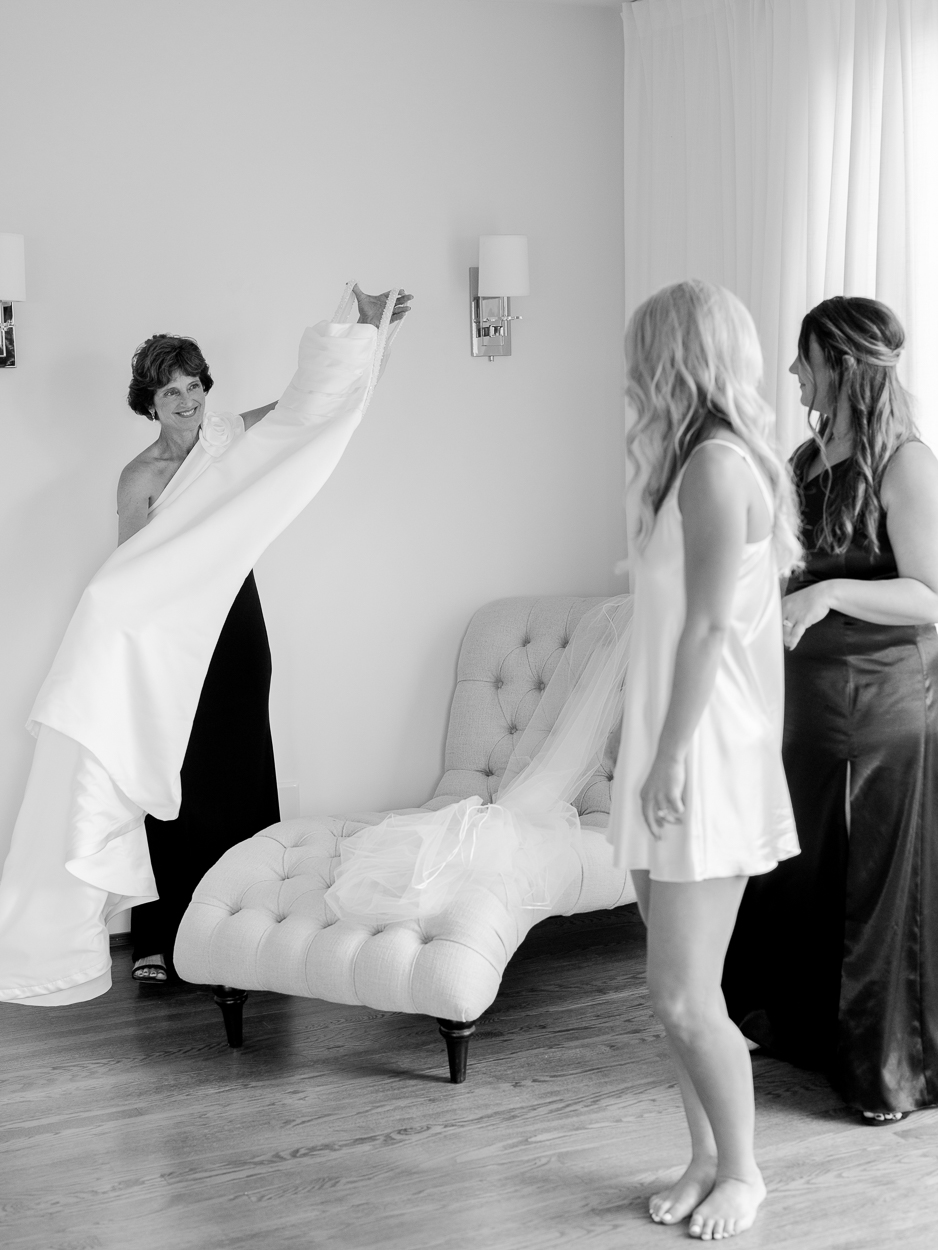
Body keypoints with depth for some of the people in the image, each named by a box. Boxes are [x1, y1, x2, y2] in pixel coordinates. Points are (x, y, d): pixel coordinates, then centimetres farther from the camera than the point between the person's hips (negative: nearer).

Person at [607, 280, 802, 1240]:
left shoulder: (719, 465, -15)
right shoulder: (702, 464, 14)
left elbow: (710, 627, -20)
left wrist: (670, 758, -19)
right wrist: (649, 754, 17)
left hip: (706, 762, -9)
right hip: (669, 755, 9)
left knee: (683, 997, -2)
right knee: (677, 990, 13)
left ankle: (740, 1171, 16)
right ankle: (705, 1160, 25)